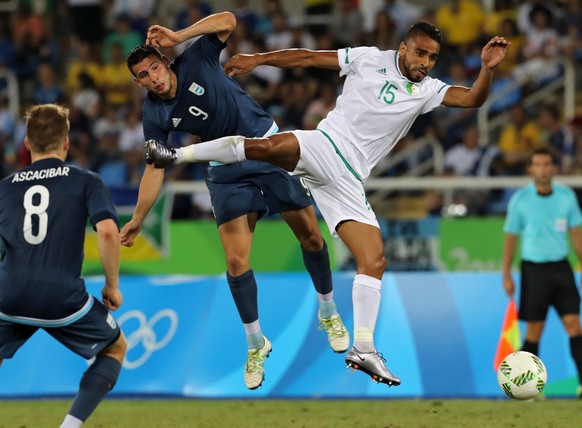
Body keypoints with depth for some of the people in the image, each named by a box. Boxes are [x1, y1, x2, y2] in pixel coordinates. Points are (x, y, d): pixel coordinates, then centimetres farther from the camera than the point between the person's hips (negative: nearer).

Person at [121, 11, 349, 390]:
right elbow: (155, 170, -2)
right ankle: (256, 344, 7)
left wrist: (179, 37, -29)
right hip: (227, 170, 1)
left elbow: (227, 21, -20)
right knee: (236, 261, -9)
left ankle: (329, 313, 27)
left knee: (310, 235, 4)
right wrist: (137, 220, -5)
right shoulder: (155, 115, -9)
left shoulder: (196, 62, -14)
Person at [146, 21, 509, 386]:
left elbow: (473, 99, 1)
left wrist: (488, 68, -18)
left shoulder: (428, 90, 14)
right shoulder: (369, 59, 7)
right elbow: (310, 57, 10)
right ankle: (178, 155, -29)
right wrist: (257, 59, 3)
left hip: (348, 182, 4)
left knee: (375, 261, -6)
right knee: (269, 146, -35)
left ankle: (363, 348, -4)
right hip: (324, 147, -4)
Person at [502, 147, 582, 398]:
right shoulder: (520, 199, -4)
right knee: (534, 330, 0)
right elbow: (510, 237, 2)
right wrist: (507, 276, 0)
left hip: (561, 267, 2)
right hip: (533, 268, -2)